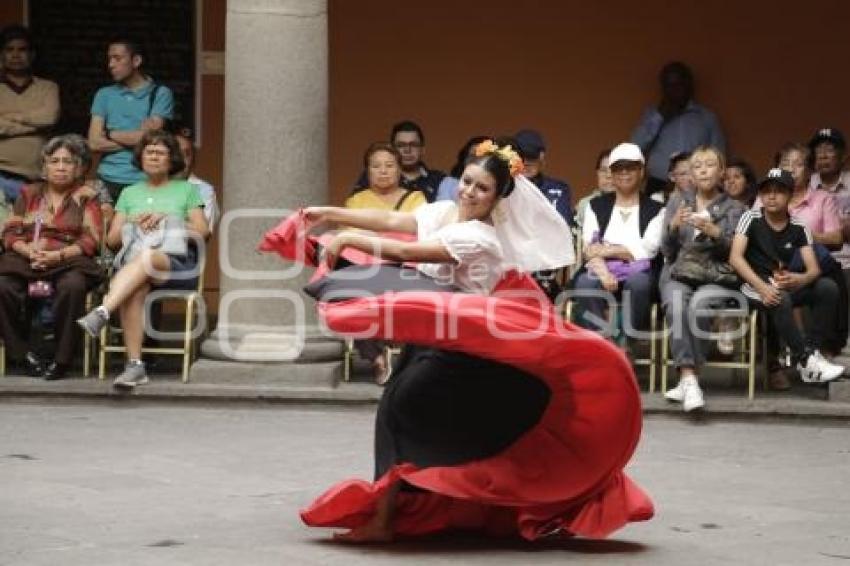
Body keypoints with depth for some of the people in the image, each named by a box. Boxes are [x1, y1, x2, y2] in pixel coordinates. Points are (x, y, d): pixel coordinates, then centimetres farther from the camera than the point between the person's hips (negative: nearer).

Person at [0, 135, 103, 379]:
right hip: (24, 259, 2)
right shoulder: (28, 193, 21)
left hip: (69, 260, -2)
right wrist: (28, 251, -10)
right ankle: (23, 353, -18)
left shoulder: (86, 197, 12)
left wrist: (58, 255, -14)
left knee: (73, 286, -38)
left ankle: (62, 359, -27)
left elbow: (90, 240, 1)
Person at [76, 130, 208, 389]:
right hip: (133, 263, 2)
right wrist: (135, 224, 2)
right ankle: (134, 365, -46)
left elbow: (202, 231, 10)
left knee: (147, 257, -40)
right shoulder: (130, 193, 29)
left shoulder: (186, 190, 22)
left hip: (177, 263, -2)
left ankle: (100, 314, -57)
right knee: (136, 288, -37)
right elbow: (112, 239, 21)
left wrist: (165, 220, -1)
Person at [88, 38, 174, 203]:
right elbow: (94, 143, 3)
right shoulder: (104, 95, 13)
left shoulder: (160, 94, 3)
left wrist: (110, 134, 4)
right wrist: (134, 139, -6)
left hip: (144, 181, -3)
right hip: (109, 181, 3)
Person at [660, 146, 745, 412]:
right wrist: (673, 226, -8)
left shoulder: (733, 208, 13)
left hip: (715, 277, -1)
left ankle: (687, 379, -31)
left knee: (697, 304, -35)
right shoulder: (678, 200, 17)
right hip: (678, 274, 1)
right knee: (676, 306, -33)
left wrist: (714, 232, -16)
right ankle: (690, 379, -42)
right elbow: (667, 251, 12)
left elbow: (735, 251, 2)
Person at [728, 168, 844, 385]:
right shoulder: (751, 218, -6)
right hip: (755, 284, -4)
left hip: (785, 284, 4)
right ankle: (806, 360, -26)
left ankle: (810, 349, -18)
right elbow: (735, 257, -17)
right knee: (780, 300, -36)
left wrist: (800, 279, -29)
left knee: (828, 288, -19)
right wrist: (762, 287, -30)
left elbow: (814, 269, -3)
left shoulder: (798, 227, 3)